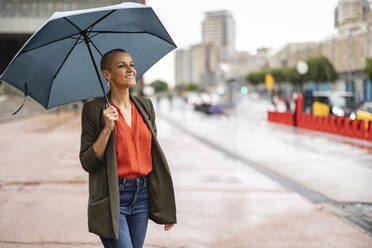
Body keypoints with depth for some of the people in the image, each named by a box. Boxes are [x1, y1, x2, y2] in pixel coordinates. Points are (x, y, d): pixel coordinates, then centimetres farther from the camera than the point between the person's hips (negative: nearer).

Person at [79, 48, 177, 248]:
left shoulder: (145, 105, 9)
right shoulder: (94, 109, -6)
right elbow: (87, 163, -8)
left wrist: (165, 204, 11)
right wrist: (107, 129, -20)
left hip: (141, 195, 5)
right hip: (111, 198, -5)